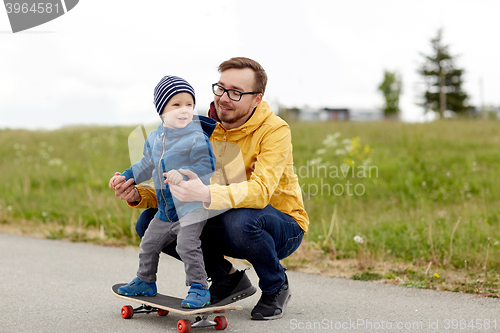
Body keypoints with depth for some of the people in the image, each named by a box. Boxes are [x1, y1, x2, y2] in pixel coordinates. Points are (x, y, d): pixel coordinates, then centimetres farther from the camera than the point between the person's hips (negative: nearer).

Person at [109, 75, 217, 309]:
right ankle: (146, 282, 37)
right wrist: (127, 177, 18)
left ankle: (199, 288, -7)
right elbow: (147, 165, 22)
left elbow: (207, 166, -23)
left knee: (187, 245, -20)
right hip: (166, 208, 8)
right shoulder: (154, 138, 7)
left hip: (192, 205, -8)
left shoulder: (197, 138, -15)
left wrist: (184, 175, -35)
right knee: (149, 243, 17)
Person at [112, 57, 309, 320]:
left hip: (282, 226, -5)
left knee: (239, 219, -39)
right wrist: (138, 195, -25)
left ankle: (276, 287, -7)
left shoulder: (274, 130, -19)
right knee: (150, 221, -11)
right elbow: (173, 187, -3)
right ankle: (227, 278, 5)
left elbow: (260, 190, -36)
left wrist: (207, 194, -53)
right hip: (224, 224, 5)